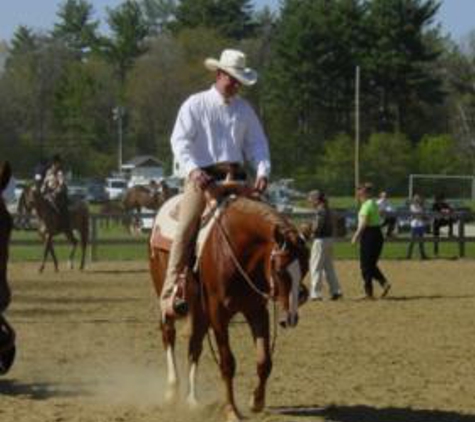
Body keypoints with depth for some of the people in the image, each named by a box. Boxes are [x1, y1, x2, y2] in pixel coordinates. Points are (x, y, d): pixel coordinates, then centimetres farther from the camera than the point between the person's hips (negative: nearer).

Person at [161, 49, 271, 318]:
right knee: (186, 227, -19)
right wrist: (193, 170, -21)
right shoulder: (195, 105, 5)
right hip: (202, 177, -4)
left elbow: (257, 143, 12)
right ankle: (172, 293, -23)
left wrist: (263, 172, -7)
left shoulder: (244, 109, 16)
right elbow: (180, 140, -4)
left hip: (236, 177, 4)